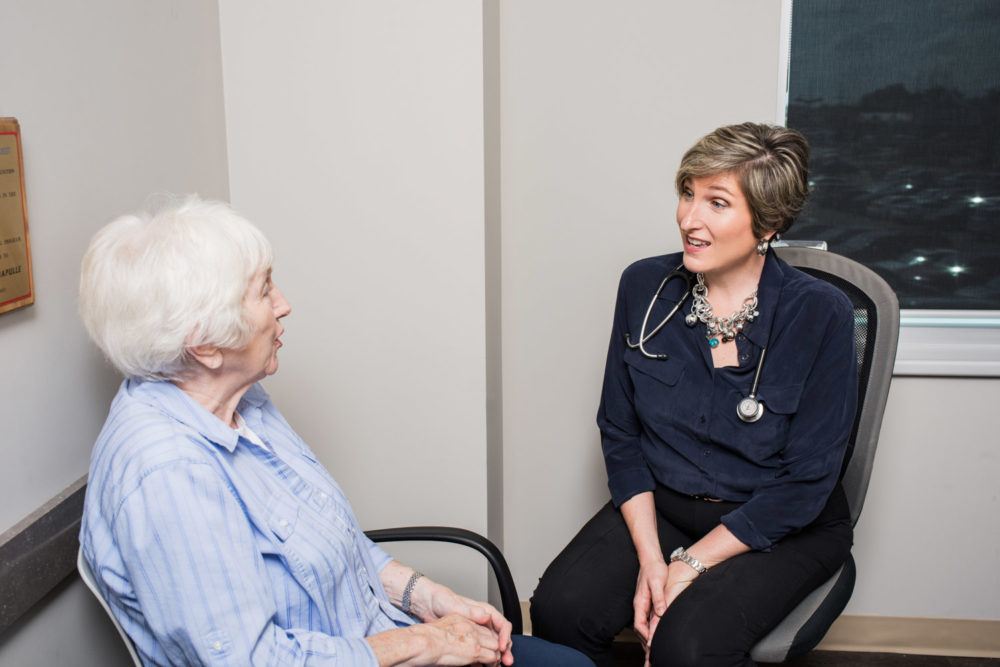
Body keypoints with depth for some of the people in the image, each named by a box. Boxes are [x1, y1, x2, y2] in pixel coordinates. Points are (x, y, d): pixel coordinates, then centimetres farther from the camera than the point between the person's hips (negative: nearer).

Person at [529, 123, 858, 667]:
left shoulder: (820, 314, -15)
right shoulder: (644, 286, -4)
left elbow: (806, 484, -12)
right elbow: (619, 433, 1)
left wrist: (691, 563, -16)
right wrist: (649, 556, -10)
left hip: (782, 529, -3)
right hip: (659, 506, 3)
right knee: (558, 610, -20)